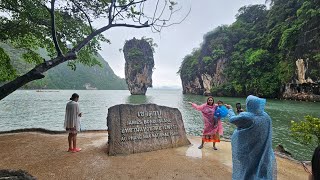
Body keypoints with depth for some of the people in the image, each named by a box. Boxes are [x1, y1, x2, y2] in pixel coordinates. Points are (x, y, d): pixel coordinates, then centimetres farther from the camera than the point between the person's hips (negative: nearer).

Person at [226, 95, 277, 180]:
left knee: (246, 167, 15)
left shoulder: (245, 116, -24)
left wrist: (230, 109, 10)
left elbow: (232, 119, -6)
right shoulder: (266, 116, -9)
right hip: (261, 151, 4)